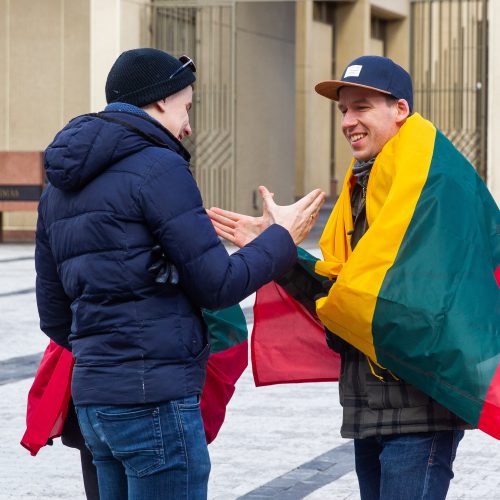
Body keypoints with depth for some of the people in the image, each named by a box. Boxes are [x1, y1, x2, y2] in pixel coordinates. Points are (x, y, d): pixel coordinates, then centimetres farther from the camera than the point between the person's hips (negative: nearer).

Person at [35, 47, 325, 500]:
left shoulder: (60, 189, 15)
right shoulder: (159, 168, -10)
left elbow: (55, 316, 19)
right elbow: (217, 285, -8)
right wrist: (282, 239, 7)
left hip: (93, 396, 9)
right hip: (155, 397, -9)